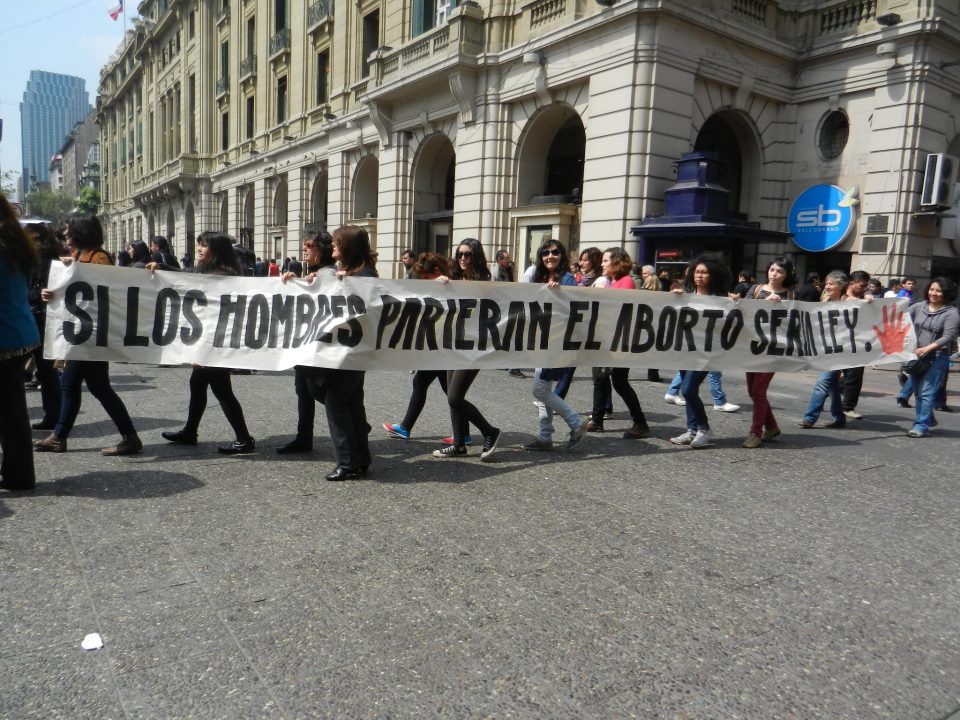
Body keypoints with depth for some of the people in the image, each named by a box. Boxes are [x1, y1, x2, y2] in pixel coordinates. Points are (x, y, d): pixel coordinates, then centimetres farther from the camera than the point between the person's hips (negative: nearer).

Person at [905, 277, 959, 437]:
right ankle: (929, 418, 33)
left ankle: (921, 425, -8)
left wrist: (928, 348, -24)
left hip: (938, 358, -5)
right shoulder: (918, 307, 8)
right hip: (917, 356, 5)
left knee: (926, 392, -10)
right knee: (919, 392, 14)